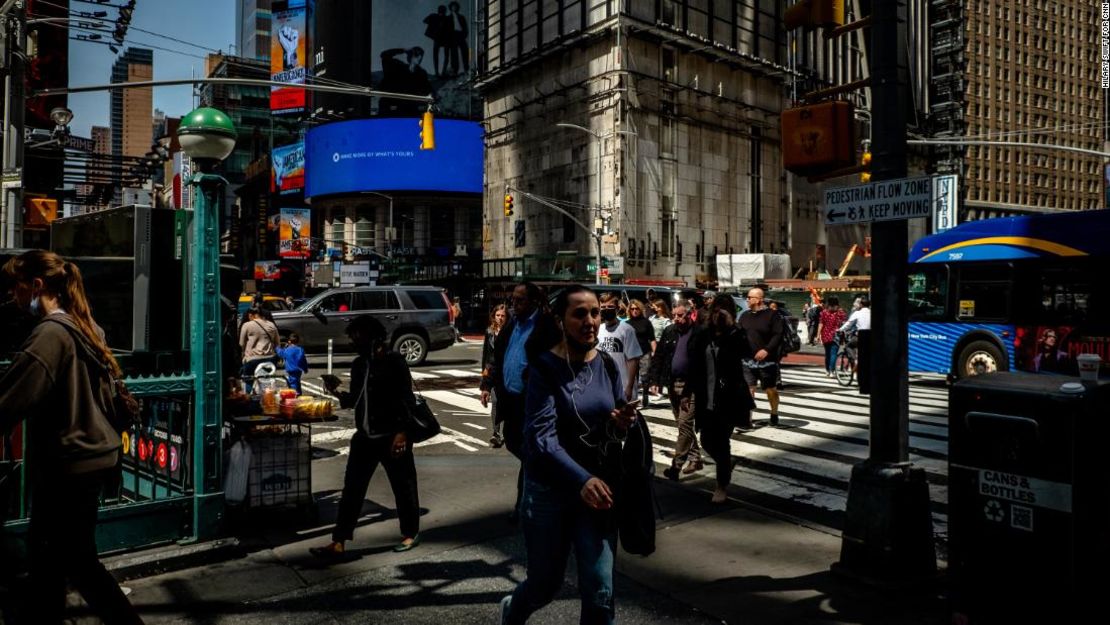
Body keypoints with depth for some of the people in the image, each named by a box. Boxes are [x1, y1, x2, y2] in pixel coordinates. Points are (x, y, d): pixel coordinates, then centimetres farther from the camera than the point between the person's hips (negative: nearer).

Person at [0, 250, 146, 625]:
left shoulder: (51, 333, -19)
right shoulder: (84, 327, 10)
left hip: (70, 465, -9)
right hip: (91, 455, 9)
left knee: (78, 561, 3)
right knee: (45, 549, 20)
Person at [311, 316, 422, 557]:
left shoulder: (394, 361, -11)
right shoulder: (358, 365, 10)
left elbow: (406, 399, -13)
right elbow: (355, 400, 15)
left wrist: (401, 432, -18)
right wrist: (337, 392, -4)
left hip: (392, 436, -6)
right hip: (365, 436, 7)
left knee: (403, 486, 7)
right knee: (352, 489, 7)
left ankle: (410, 533, 24)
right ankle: (338, 542, 12)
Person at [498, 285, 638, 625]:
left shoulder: (608, 365, 1)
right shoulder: (545, 368, -14)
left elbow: (613, 428, 9)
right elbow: (541, 437, -23)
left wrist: (622, 424, -15)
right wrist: (581, 479, -37)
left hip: (598, 489, 3)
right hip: (550, 490, -3)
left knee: (600, 594, 0)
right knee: (546, 583, 15)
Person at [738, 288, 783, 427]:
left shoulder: (771, 315, -6)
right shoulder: (745, 316, 11)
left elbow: (778, 335, -12)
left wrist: (767, 350, -22)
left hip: (767, 361, -4)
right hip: (748, 361, 4)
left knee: (771, 389, 9)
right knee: (748, 389, -3)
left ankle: (774, 415, 30)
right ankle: (747, 419, -1)